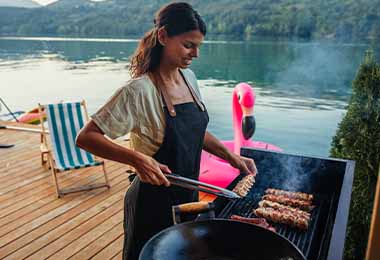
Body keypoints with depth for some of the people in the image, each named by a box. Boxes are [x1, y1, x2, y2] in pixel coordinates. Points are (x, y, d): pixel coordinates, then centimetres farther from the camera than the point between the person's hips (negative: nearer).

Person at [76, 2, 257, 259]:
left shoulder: (189, 77, -1)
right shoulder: (139, 91, -23)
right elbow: (86, 137, -23)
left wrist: (231, 156, 2)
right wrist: (136, 158, -37)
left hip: (187, 196, 7)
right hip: (154, 203, -7)